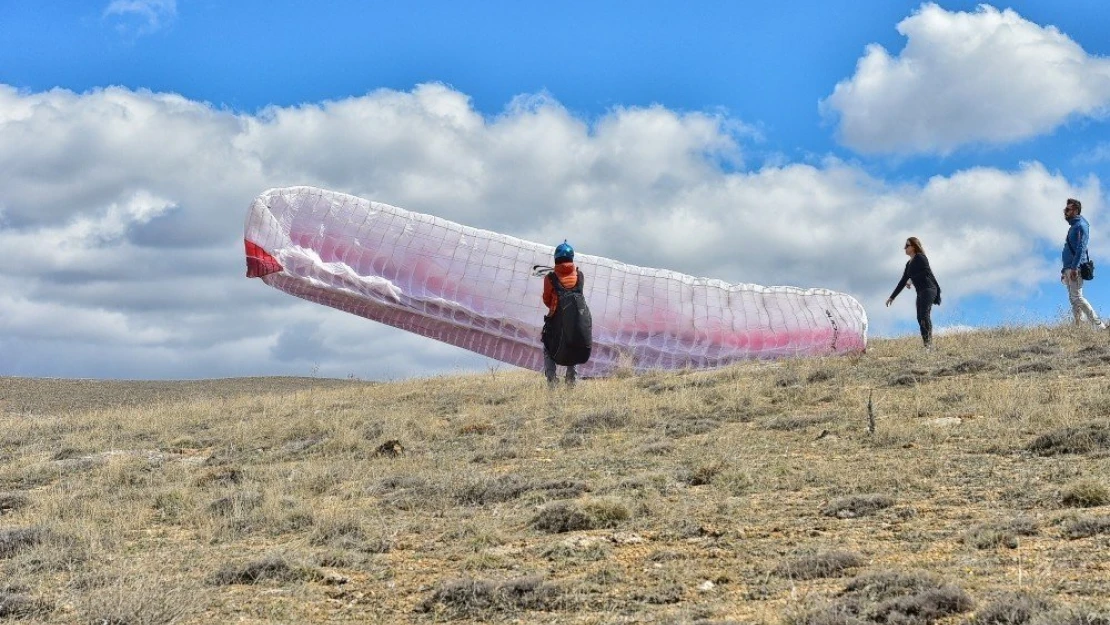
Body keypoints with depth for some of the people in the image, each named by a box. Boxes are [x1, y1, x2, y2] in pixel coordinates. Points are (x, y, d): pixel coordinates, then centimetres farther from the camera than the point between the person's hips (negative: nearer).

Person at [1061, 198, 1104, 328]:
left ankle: (1098, 325, -15)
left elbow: (1081, 248, -17)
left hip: (1076, 268, -10)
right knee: (1073, 299, 5)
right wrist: (1065, 270, 22)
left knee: (1077, 297, -15)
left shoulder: (1081, 226, -7)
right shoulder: (1072, 227, 22)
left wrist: (1074, 268, -25)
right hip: (1069, 268, 10)